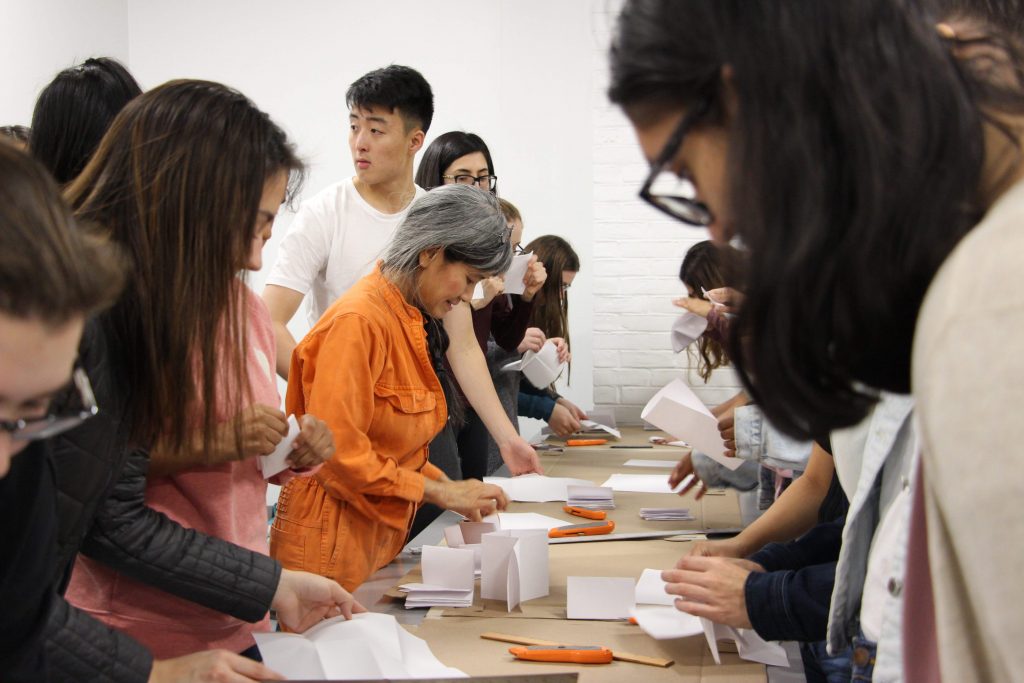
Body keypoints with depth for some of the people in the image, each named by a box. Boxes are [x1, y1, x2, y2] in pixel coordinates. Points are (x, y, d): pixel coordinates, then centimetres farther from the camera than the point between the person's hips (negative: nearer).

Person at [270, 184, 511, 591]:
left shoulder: (415, 321, 10)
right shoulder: (359, 320, -18)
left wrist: (452, 489, 2)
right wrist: (438, 492, -16)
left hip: (382, 536, 9)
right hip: (333, 539, -9)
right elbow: (338, 451, -22)